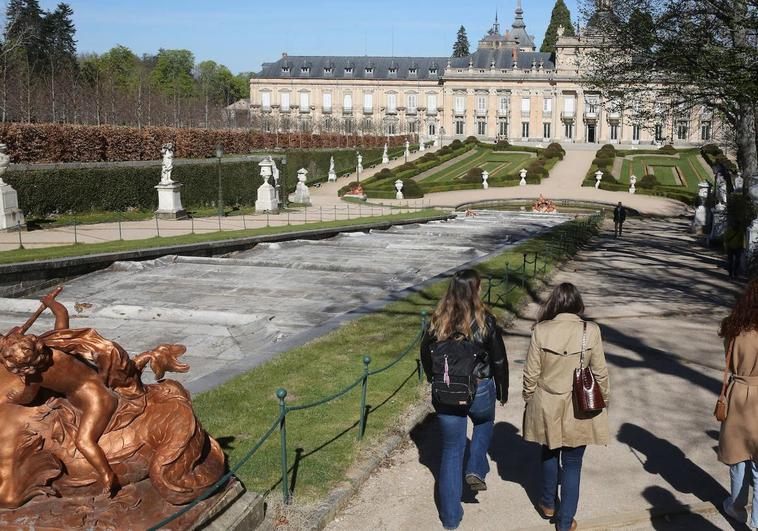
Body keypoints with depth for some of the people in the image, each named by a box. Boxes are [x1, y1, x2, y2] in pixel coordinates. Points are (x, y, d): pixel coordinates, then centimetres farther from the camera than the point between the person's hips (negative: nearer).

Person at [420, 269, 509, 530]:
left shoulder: (438, 321, -7)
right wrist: (502, 389, 10)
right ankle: (476, 470, 18)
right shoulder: (485, 321, -14)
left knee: (451, 451, 13)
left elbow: (426, 355, 5)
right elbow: (499, 360, -6)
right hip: (480, 391, -2)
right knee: (485, 422, 34)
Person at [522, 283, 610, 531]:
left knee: (549, 453, 25)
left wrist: (529, 400, 9)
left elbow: (531, 374, -7)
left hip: (547, 408, 1)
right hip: (579, 410, -1)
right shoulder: (591, 331, -14)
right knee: (572, 464, 12)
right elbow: (600, 373, -6)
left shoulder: (541, 331, -14)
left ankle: (548, 504, 41)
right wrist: (603, 400, 10)